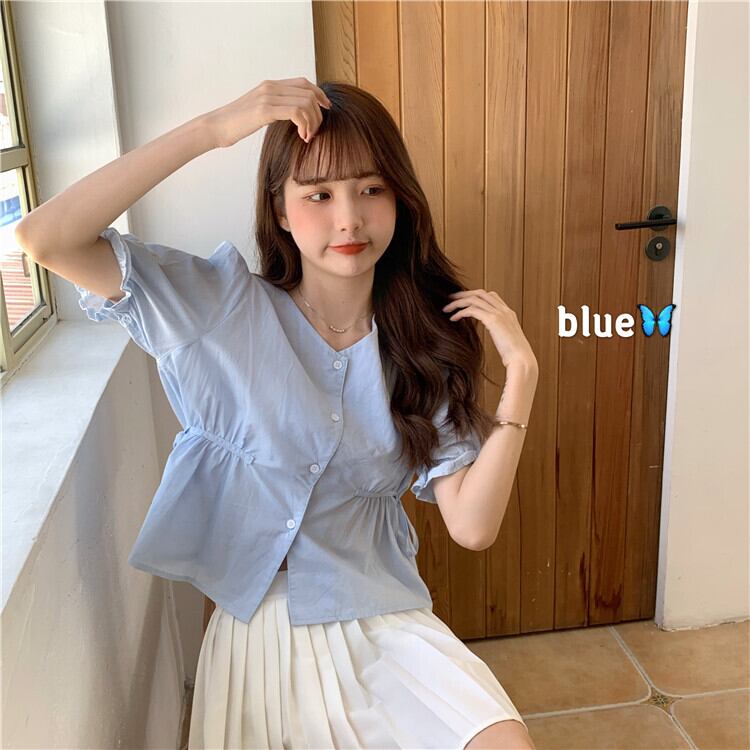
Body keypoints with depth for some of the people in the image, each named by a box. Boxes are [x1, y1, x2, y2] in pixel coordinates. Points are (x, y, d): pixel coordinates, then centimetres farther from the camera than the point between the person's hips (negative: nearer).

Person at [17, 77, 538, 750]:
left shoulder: (424, 346, -3)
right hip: (254, 631, 0)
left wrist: (520, 373, -17)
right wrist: (213, 129, -24)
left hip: (382, 624, 1)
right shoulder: (223, 308, -8)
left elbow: (472, 526, -9)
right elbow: (43, 237, -21)